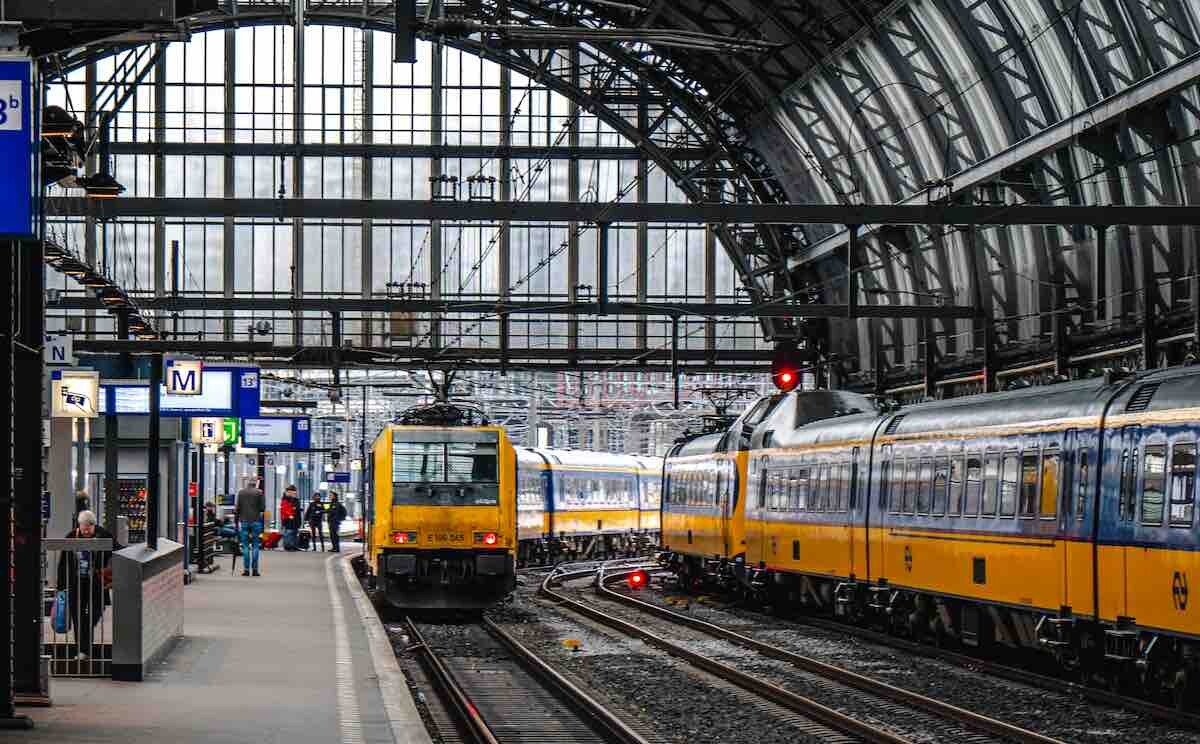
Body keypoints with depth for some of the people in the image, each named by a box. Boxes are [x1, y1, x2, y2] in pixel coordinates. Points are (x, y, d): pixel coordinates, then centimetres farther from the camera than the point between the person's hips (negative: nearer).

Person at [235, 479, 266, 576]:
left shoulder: (241, 492, 5)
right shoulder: (259, 492, -1)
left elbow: (237, 508, 4)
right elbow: (263, 508, -4)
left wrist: (236, 521, 9)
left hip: (244, 521, 2)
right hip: (256, 521, -2)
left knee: (245, 546, 4)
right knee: (255, 545, 3)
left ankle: (246, 569, -1)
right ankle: (255, 569, -2)